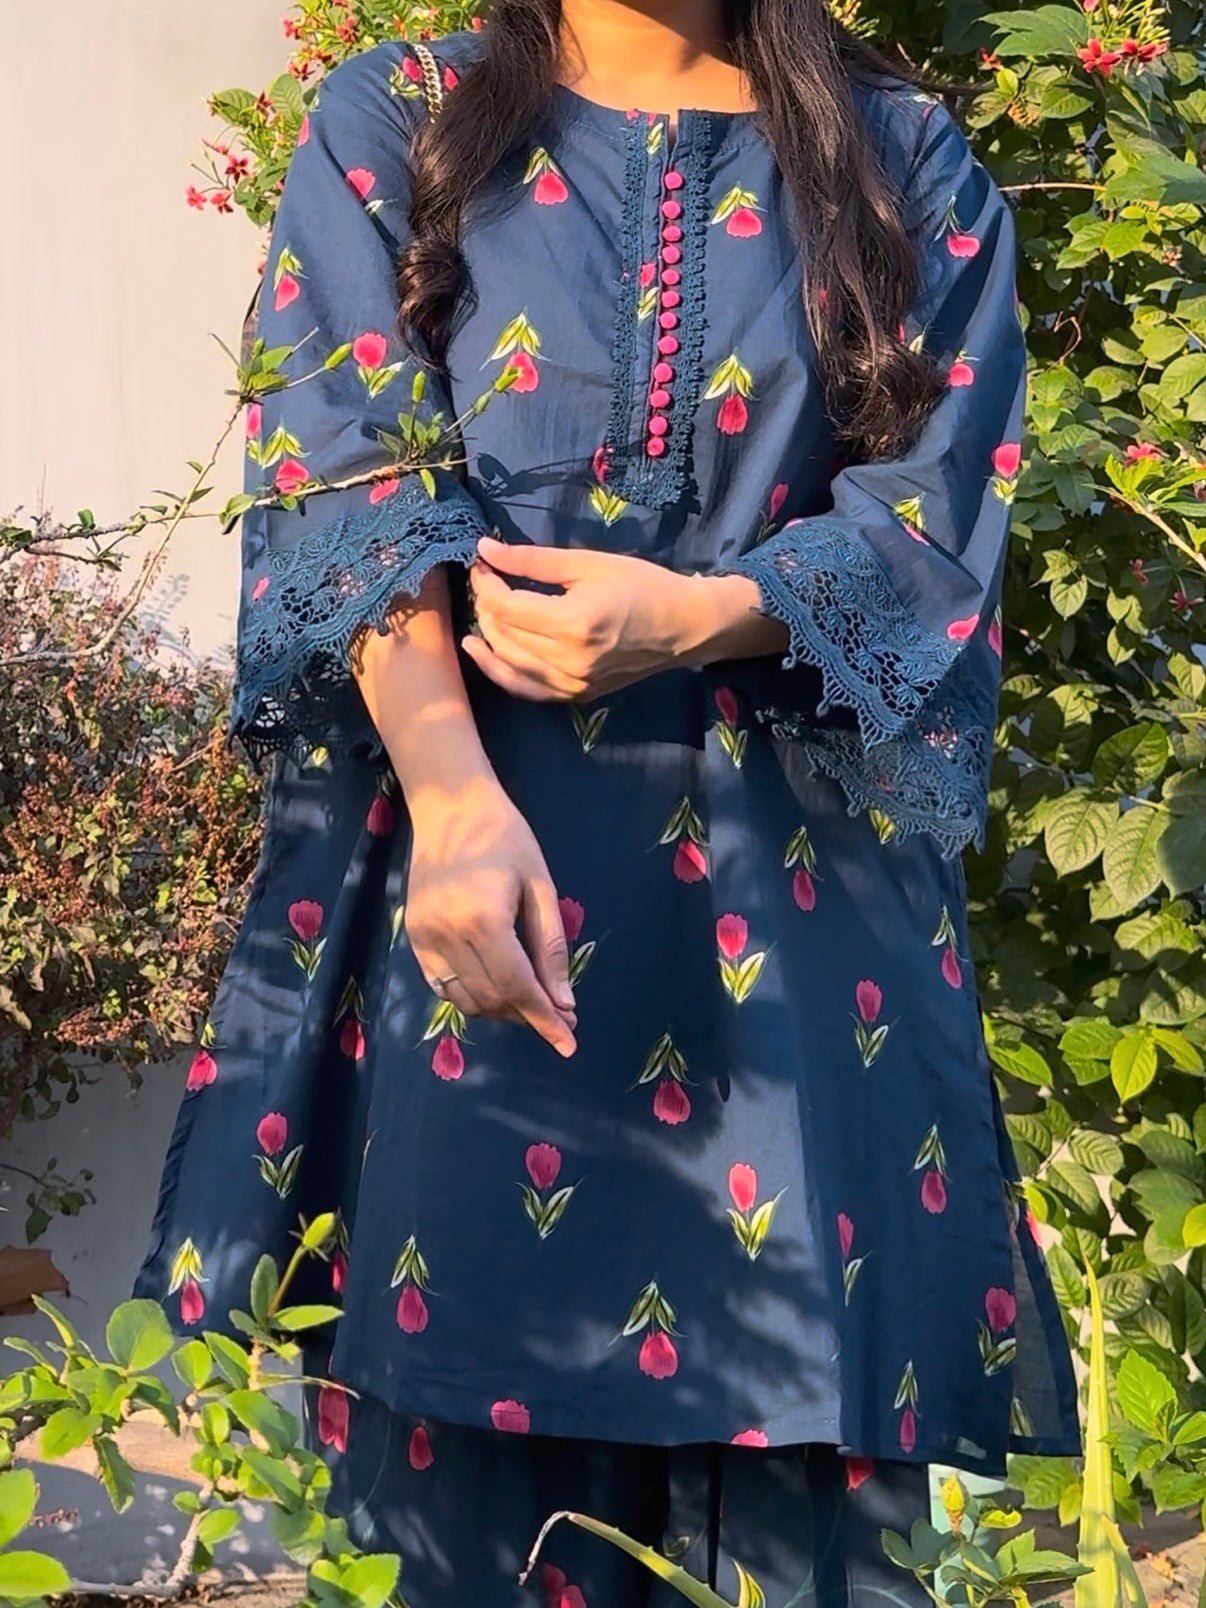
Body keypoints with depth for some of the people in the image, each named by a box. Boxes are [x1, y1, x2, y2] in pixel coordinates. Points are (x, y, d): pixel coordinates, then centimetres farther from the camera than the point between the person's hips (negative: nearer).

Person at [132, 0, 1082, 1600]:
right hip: (472, 820, 0)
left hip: (791, 861, 1)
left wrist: (699, 617, -18)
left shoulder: (905, 160, 12)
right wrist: (454, 798, -19)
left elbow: (930, 513, 2)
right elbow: (353, 486, -2)